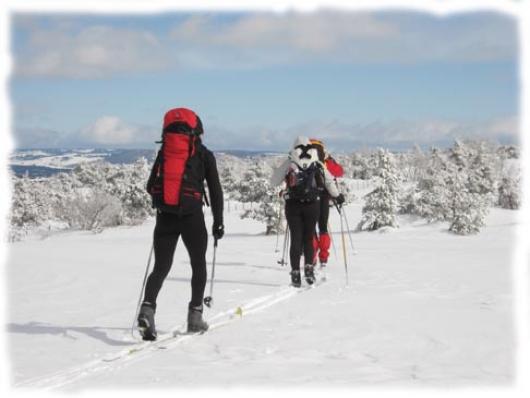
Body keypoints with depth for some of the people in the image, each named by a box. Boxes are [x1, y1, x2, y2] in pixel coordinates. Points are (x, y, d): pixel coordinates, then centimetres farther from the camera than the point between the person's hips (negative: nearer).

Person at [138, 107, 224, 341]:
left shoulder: (163, 153, 10)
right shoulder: (204, 155, 1)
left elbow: (151, 186, 12)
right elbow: (215, 189, 1)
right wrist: (218, 221, 7)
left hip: (164, 217, 3)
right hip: (192, 216, -2)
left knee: (161, 267, 7)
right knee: (198, 265, 16)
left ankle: (147, 309, -15)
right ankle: (195, 315, 16)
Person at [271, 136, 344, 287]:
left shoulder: (289, 164, 1)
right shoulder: (318, 165, 1)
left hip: (293, 205, 0)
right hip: (312, 205, 0)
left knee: (296, 239, 3)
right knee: (308, 238, 7)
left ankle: (295, 272, 0)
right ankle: (309, 267, -3)